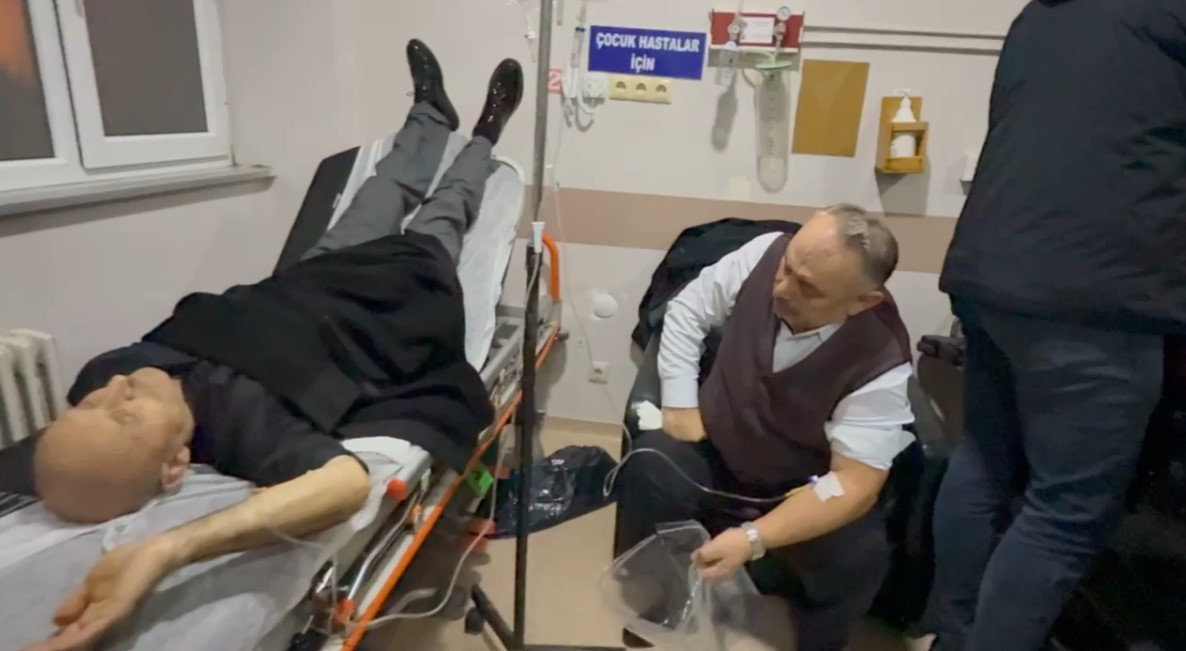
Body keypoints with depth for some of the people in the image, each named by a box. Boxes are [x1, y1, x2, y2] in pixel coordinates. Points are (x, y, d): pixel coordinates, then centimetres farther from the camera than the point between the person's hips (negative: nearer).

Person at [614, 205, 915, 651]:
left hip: (803, 491, -1)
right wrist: (680, 404, -12)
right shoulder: (765, 254, -19)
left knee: (859, 555, -28)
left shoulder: (882, 364, -27)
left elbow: (854, 483, -27)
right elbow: (688, 310, -5)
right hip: (713, 452, 2)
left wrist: (753, 539, -39)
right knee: (648, 468, -27)